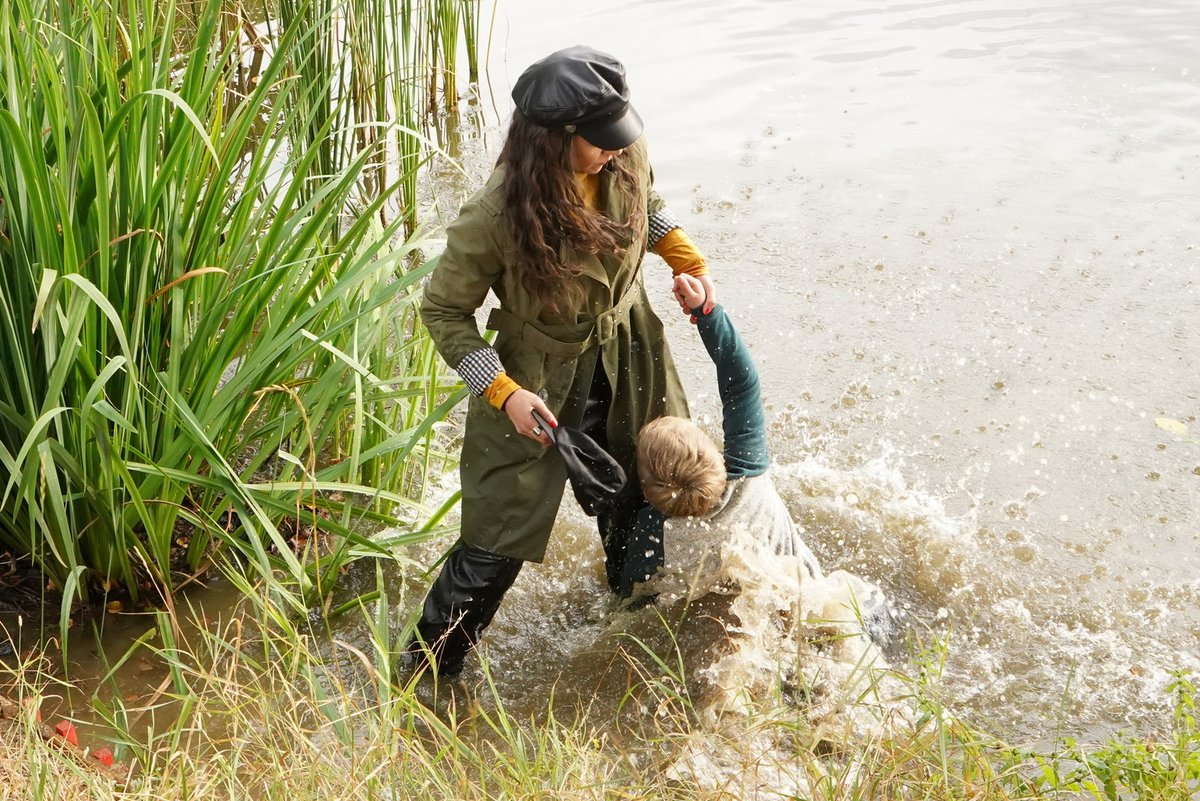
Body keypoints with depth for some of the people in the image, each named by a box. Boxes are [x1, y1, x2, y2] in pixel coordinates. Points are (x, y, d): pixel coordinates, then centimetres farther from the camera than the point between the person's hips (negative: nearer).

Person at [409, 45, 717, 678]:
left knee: (642, 491, 26)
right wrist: (503, 392, -24)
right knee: (499, 537, 0)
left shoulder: (625, 158, -20)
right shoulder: (495, 217, -35)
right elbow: (443, 311, -19)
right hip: (539, 379, -5)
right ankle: (427, 669, 23)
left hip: (628, 356, 6)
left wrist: (690, 264, -2)